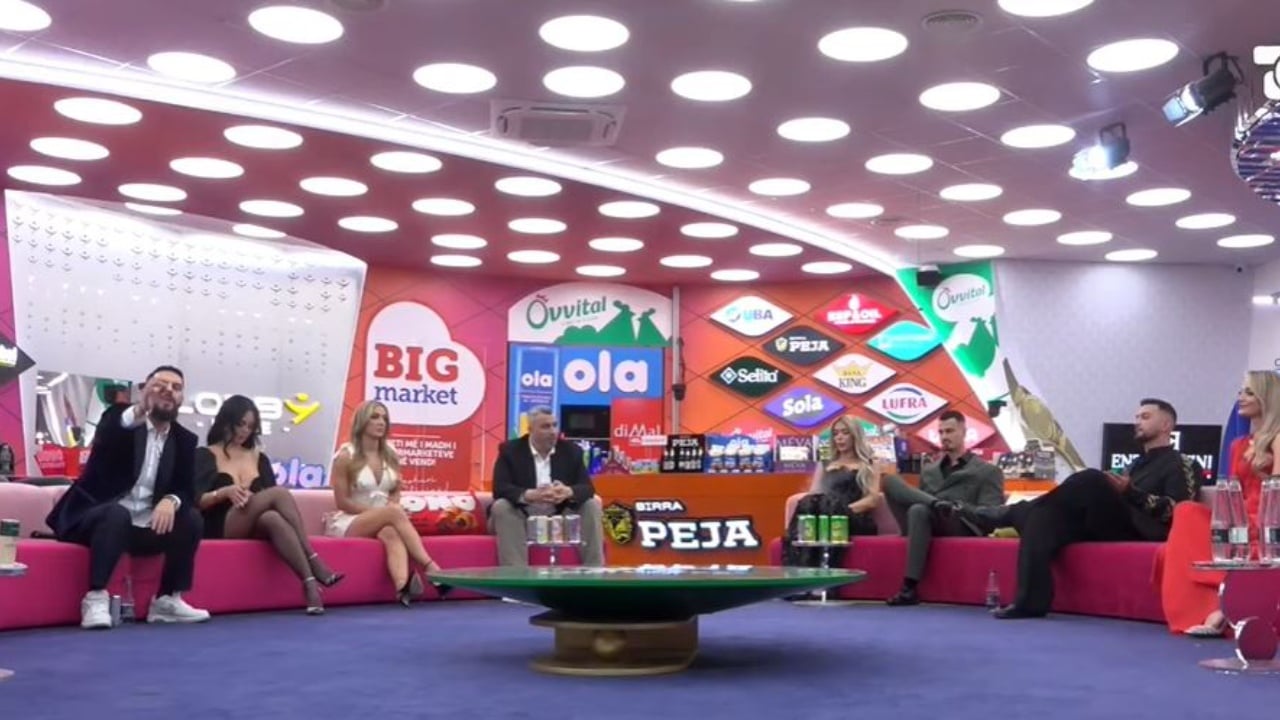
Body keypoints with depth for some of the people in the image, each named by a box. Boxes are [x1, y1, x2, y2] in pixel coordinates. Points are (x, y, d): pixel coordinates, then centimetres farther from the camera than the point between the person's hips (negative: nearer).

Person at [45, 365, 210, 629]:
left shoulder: (184, 440, 10)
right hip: (97, 515, -5)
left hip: (145, 526, 5)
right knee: (118, 514, -35)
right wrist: (139, 409, -44)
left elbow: (187, 489, 2)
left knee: (191, 519, -17)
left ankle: (168, 599, -11)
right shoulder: (119, 417, -2)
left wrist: (171, 500, -23)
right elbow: (102, 442, -27)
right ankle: (96, 598, -33)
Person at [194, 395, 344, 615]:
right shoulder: (204, 456, 9)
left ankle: (309, 583, -49)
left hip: (256, 528, 4)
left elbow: (272, 501, 16)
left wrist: (254, 500, -7)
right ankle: (314, 564, -39)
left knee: (274, 519, -36)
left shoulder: (259, 458, 23)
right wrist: (224, 492, -20)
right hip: (222, 528, -4)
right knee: (279, 493, -30)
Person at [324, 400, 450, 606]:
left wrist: (392, 508, -6)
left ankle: (403, 586, -63)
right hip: (349, 523, -3)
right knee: (394, 512, -33)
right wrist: (377, 510, -15)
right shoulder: (346, 456, -5)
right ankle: (430, 568, -41)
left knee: (391, 533, -35)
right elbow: (342, 502, -7)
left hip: (382, 522, 4)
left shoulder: (391, 455, 10)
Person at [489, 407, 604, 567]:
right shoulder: (510, 450, -6)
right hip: (522, 516, -2)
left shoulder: (571, 451, 2)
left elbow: (587, 488, -8)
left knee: (592, 504, -17)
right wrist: (530, 495, -38)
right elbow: (500, 489, -19)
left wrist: (568, 492, -33)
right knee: (501, 506, -31)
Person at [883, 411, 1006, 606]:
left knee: (919, 510, -38)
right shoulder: (928, 470, 29)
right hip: (925, 522, 4)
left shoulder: (988, 471, 13)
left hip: (961, 528, -4)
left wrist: (962, 509, -15)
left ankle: (910, 587, -37)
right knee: (891, 481, -16)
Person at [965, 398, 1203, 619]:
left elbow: (1174, 511, -7)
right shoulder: (1137, 464, 34)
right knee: (1044, 516, -19)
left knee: (1091, 480, -30)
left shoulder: (1183, 464, 10)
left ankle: (1009, 514, -20)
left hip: (1142, 529, -7)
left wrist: (1131, 492, -16)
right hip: (1107, 524, 8)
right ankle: (1031, 600, -33)